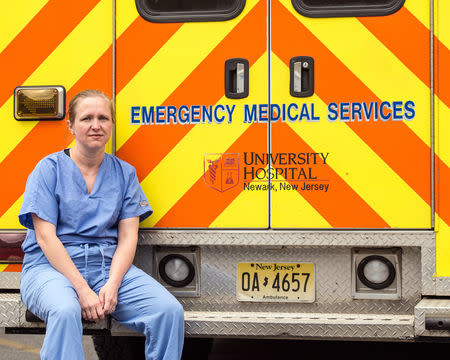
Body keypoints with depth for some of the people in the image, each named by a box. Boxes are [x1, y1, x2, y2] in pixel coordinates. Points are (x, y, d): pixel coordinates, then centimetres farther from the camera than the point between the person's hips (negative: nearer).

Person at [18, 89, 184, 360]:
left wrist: (112, 284, -14)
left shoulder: (124, 173, 12)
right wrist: (82, 288, -18)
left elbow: (128, 238, 5)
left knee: (170, 311, -22)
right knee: (65, 312, -38)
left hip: (110, 266, 3)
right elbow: (45, 236, -7)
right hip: (52, 266, -3)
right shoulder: (50, 168, 2)